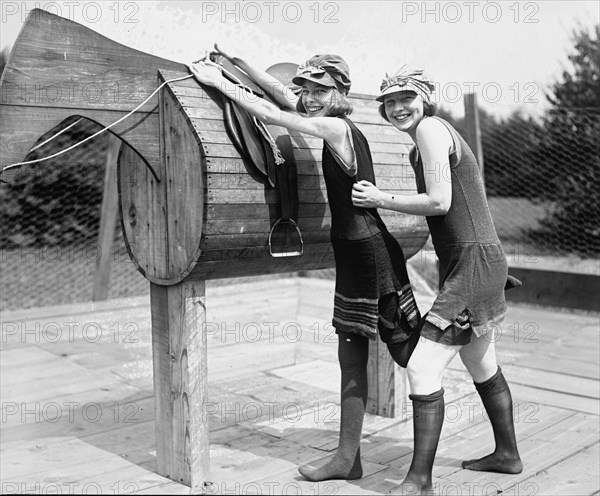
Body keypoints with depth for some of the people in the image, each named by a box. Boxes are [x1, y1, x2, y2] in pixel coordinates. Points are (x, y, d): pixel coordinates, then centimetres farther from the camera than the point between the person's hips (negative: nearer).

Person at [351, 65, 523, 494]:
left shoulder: (431, 128, -11)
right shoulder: (434, 136, 17)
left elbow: (439, 202, -19)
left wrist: (381, 199, -11)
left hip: (473, 263, -11)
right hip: (475, 262, 11)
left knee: (423, 365, -12)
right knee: (482, 367, 23)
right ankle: (507, 455, 41)